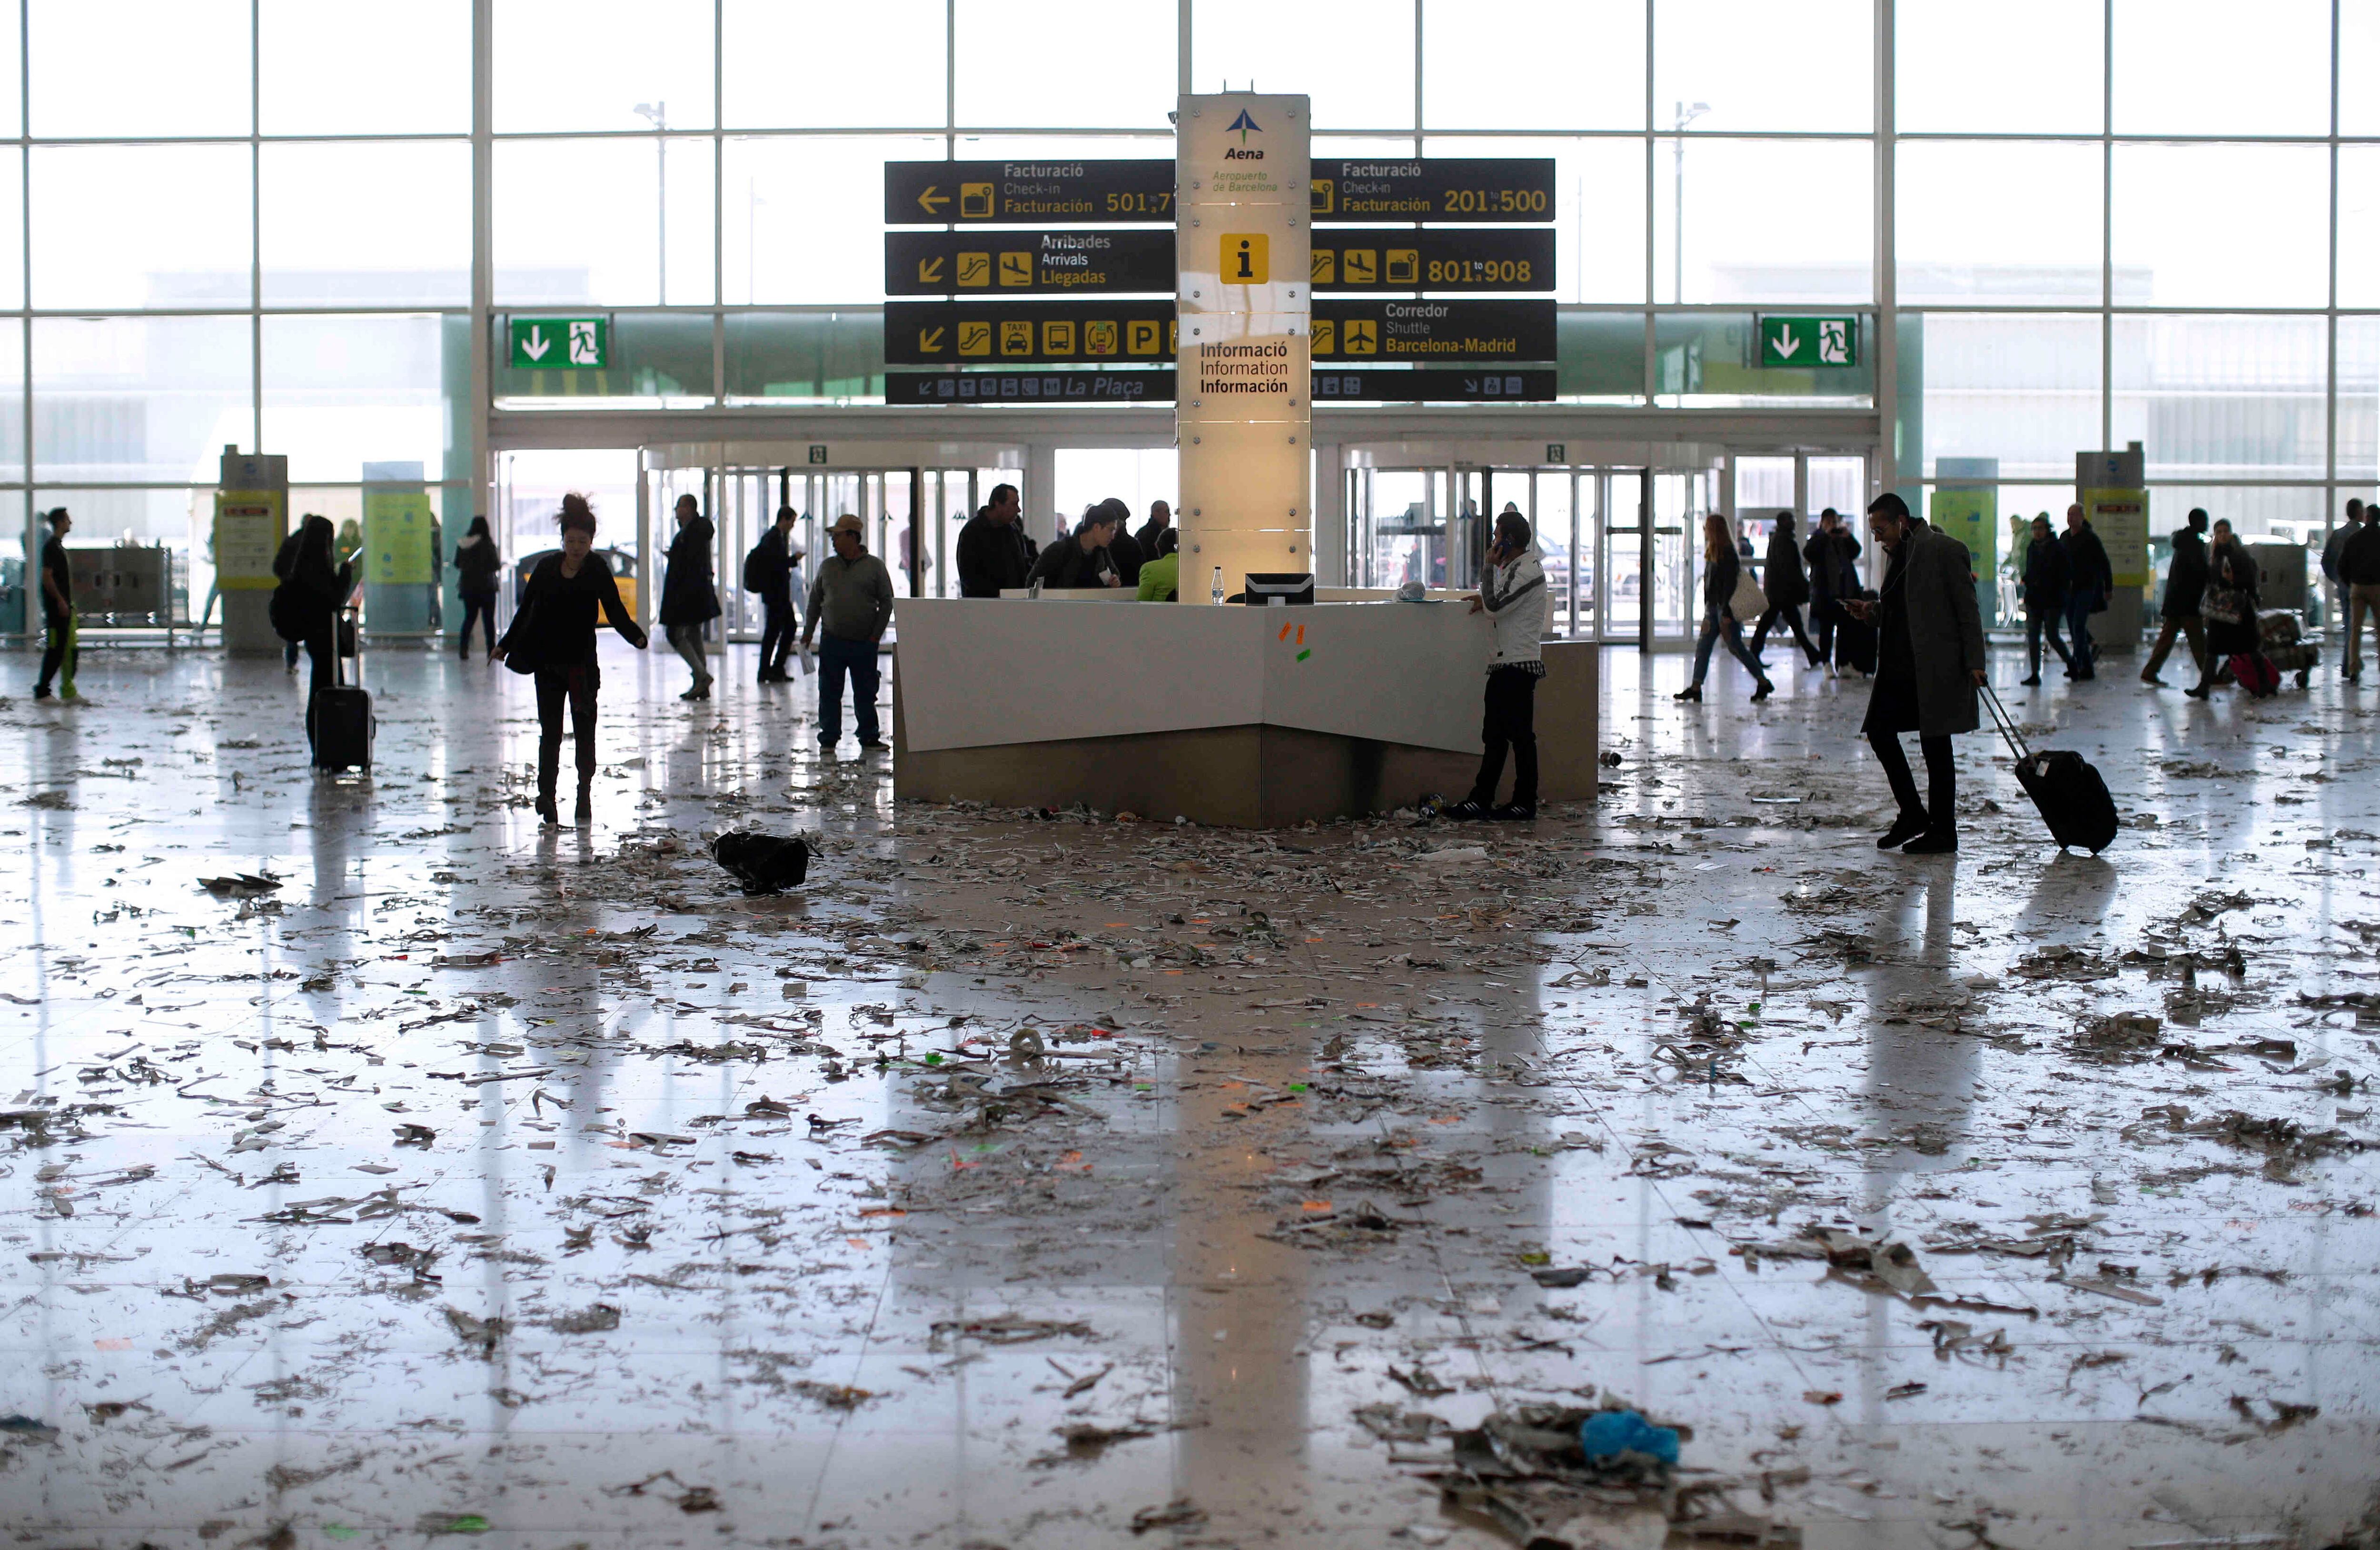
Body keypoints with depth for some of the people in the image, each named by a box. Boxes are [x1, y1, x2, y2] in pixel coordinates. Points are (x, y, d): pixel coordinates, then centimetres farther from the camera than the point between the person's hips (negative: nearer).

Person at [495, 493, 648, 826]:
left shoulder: (597, 570, -4)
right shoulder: (547, 568, 2)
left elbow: (615, 611, -8)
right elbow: (526, 610, 10)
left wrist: (637, 638, -25)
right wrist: (504, 646, 7)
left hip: (583, 663, -2)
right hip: (548, 663, 2)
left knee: (585, 733, 2)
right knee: (550, 733, 2)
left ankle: (584, 802, 9)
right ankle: (546, 797, 4)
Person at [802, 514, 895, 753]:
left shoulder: (874, 566, 1)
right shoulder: (827, 566, 10)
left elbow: (886, 603, 2)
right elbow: (815, 601, 15)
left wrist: (875, 635, -4)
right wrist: (808, 633, 9)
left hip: (865, 644, -2)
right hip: (832, 641, 2)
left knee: (865, 692, 6)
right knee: (829, 692, 2)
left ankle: (868, 737, 16)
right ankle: (829, 738, 10)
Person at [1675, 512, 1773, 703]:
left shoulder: (1727, 553, -15)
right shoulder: (1713, 553, 14)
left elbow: (1730, 584, -19)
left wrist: (1726, 613, -21)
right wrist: (1708, 611, 18)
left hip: (1726, 607, -9)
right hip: (1714, 607, 9)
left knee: (1736, 647, -3)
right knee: (1703, 646, 3)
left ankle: (1764, 683, 7)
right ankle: (1696, 688, 2)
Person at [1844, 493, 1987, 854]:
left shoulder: (1944, 550, -9)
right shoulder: (1898, 555, 15)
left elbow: (1967, 609, -11)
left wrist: (1974, 662, -16)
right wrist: (1872, 612, 4)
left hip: (1937, 667, -8)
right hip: (1898, 665, 8)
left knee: (1935, 745, -1)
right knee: (1880, 731, 4)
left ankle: (1943, 831, 9)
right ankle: (1912, 815, 18)